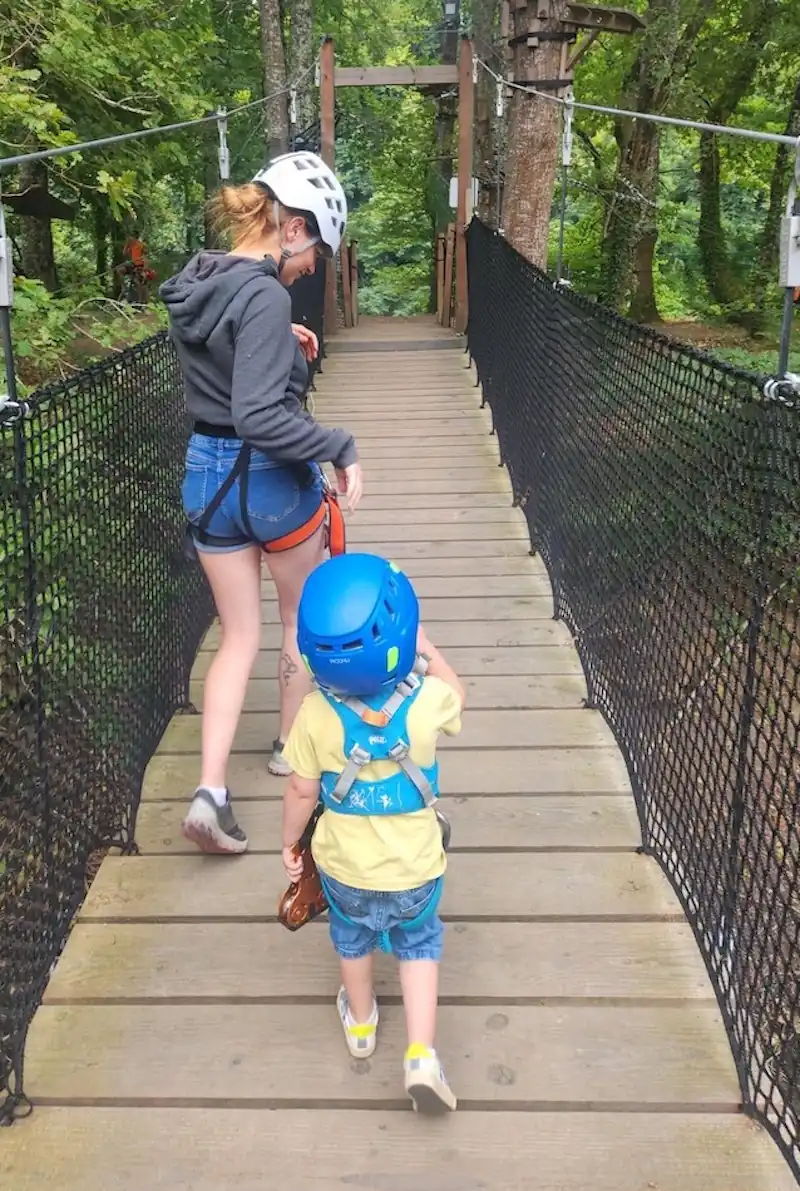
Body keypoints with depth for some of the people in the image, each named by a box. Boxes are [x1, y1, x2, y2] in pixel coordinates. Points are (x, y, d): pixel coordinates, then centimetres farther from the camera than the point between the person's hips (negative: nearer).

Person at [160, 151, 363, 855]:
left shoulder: (192, 285, 5)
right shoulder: (265, 297, -21)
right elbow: (260, 417, -28)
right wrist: (341, 448, -20)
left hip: (206, 474, 7)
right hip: (272, 479, -7)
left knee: (239, 636, 14)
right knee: (305, 619, 20)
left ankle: (211, 791, 5)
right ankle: (292, 745, 38)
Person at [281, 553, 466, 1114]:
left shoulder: (315, 715, -25)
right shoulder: (428, 701, -25)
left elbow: (302, 791, -12)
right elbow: (456, 694, 2)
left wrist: (290, 841, 5)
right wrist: (425, 646, 6)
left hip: (344, 865, 1)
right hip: (416, 867, 0)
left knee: (353, 937, 30)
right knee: (419, 942, 26)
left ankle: (360, 1023, 52)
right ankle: (422, 1054, 18)